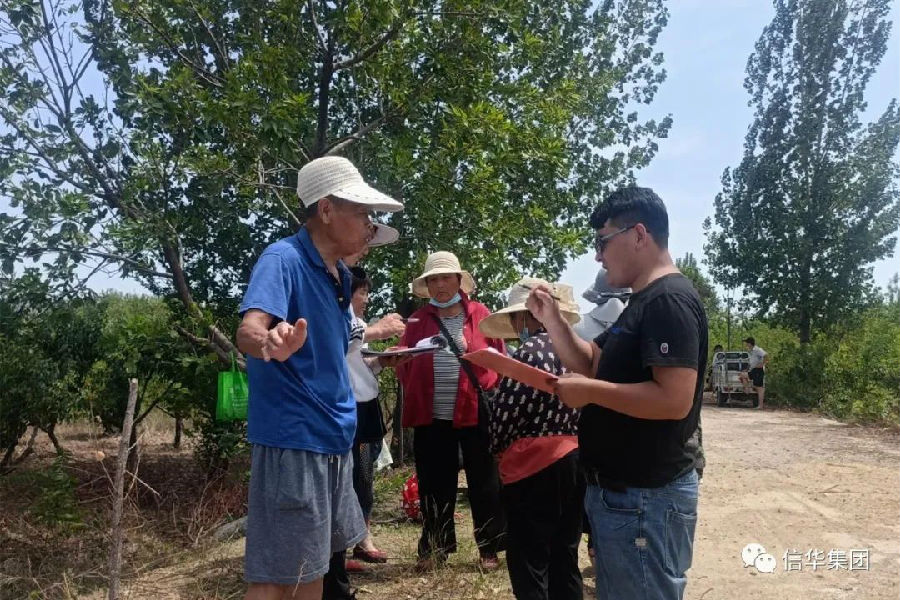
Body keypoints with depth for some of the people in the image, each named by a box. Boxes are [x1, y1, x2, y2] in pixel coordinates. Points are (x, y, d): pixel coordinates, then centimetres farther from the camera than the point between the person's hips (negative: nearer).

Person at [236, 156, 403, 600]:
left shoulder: (337, 274, 10)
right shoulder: (284, 258, -16)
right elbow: (249, 329, -32)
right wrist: (271, 344, -53)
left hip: (332, 437, 9)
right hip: (291, 438, -9)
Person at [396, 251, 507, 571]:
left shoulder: (480, 314, 4)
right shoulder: (417, 320, 10)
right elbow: (404, 364, 11)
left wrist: (490, 391, -8)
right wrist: (413, 393, -3)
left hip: (476, 411, -2)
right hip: (431, 415, 2)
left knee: (483, 482, 7)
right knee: (434, 484, 10)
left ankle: (489, 548, 20)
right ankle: (434, 547, 24)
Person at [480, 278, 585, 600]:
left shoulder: (530, 351, -13)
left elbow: (504, 410, -11)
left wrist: (497, 449, 7)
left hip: (533, 465, -8)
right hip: (574, 459, 8)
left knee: (529, 564, 3)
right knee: (565, 559, 17)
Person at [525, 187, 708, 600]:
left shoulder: (669, 300, -20)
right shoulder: (642, 303, 13)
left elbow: (674, 400, -29)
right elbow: (592, 364, 17)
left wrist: (590, 392, -21)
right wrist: (552, 319, 6)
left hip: (645, 497, -10)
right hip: (621, 491, 10)